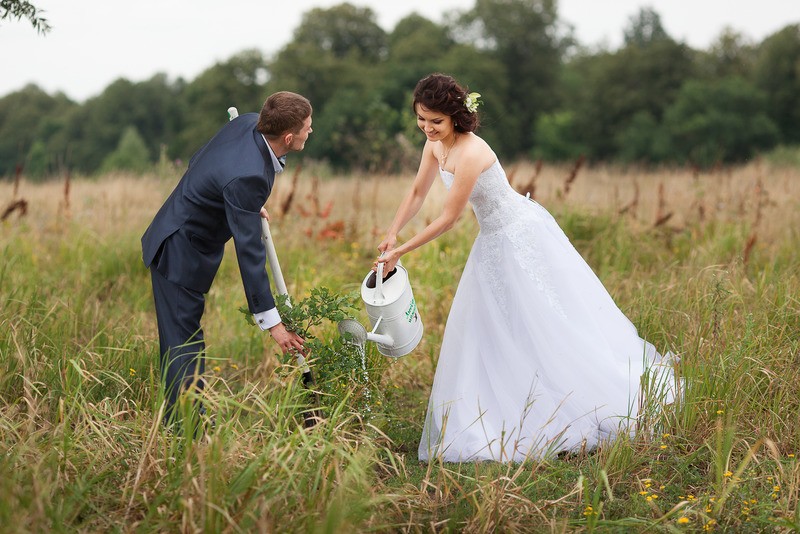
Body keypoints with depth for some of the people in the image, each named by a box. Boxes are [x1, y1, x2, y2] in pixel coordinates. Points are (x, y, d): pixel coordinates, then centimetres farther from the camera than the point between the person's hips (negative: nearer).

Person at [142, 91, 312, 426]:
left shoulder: (248, 122, -8)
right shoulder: (247, 176, -34)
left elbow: (198, 161, 10)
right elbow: (248, 251, -31)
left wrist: (250, 207, 14)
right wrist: (270, 321, -26)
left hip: (182, 243, 10)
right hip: (180, 256, -10)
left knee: (183, 340, 18)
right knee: (184, 346, -4)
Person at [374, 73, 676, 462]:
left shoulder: (470, 153, -29)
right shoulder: (436, 143, -2)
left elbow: (448, 219, -23)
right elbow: (418, 192, 12)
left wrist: (400, 252, -17)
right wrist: (391, 236, 5)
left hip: (521, 235, -9)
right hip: (495, 240, 9)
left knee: (549, 321, -3)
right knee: (486, 330, 13)